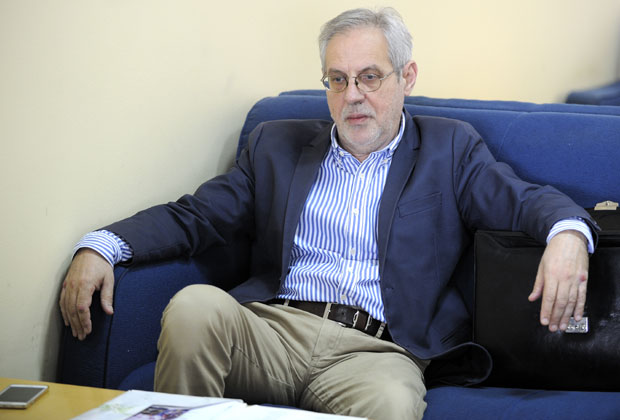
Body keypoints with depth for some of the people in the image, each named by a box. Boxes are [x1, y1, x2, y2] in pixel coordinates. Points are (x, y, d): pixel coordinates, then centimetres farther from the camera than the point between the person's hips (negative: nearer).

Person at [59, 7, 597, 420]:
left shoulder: (449, 149, 16)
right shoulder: (278, 145, 21)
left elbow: (525, 199, 4)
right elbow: (195, 215, 16)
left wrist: (567, 234, -22)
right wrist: (100, 247, -2)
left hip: (376, 350, -2)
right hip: (272, 330, 3)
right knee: (194, 304, -29)